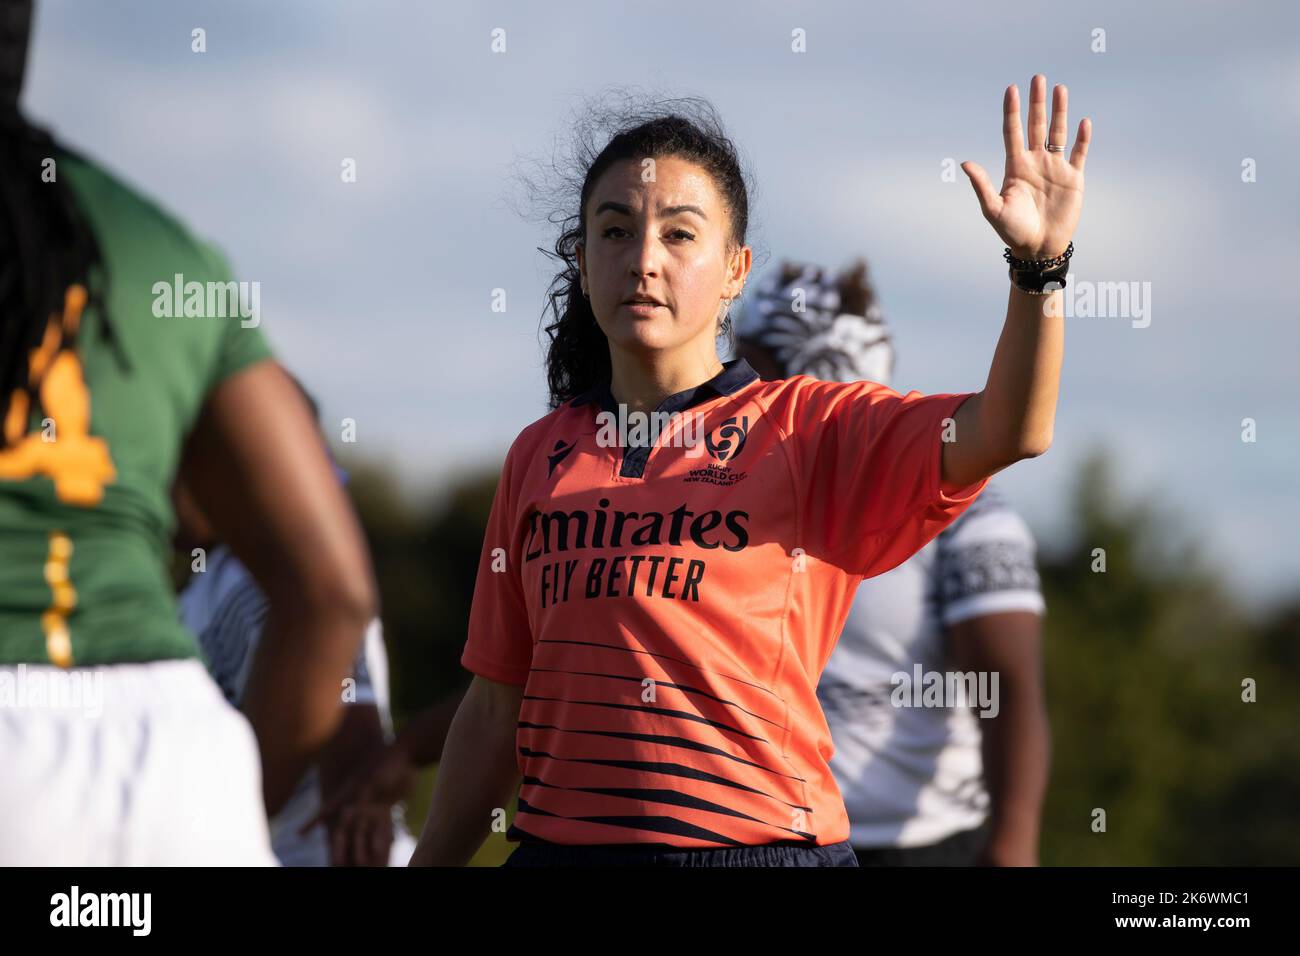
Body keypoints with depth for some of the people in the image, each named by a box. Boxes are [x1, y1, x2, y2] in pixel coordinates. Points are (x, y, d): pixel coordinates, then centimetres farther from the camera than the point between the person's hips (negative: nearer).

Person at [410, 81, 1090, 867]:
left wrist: (1040, 262, -30)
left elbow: (1007, 433, -17)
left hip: (761, 839, -3)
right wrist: (431, 861, 13)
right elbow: (498, 709, 14)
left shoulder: (809, 425, -1)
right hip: (560, 840, 3)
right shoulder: (541, 456, 10)